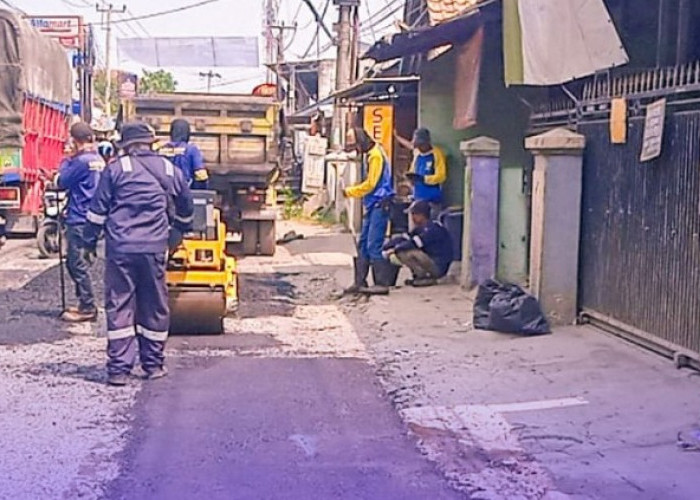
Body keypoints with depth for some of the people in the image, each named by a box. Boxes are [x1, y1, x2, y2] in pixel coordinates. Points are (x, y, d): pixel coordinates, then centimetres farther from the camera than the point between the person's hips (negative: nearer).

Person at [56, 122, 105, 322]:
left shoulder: (82, 160, -18)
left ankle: (87, 308, 0)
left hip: (79, 219, -10)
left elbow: (62, 182, -8)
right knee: (74, 262, 18)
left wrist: (67, 158, -1)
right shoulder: (98, 160, 11)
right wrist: (72, 158, 9)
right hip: (90, 218, 10)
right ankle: (85, 304, 23)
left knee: (77, 264, -3)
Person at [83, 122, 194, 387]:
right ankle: (153, 365, 18)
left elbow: (98, 209, 0)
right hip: (154, 248, 2)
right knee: (154, 306, 11)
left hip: (120, 248, -2)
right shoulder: (169, 170, 9)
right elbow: (186, 208, 21)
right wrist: (179, 232, 39)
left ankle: (119, 369, 1)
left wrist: (90, 242, 10)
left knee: (119, 306, 2)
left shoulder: (116, 169, 0)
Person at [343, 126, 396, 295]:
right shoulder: (368, 155, 16)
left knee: (374, 245, -11)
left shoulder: (375, 155, -13)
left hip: (380, 205, -10)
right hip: (372, 205, 10)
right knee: (363, 244, 9)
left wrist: (349, 192, -7)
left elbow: (370, 184, -15)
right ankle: (360, 282, 13)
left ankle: (382, 284, -8)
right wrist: (351, 190, 8)